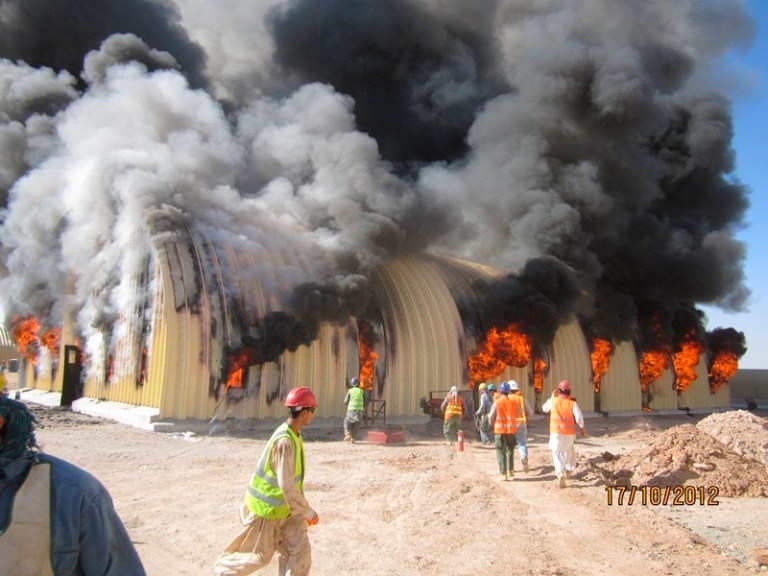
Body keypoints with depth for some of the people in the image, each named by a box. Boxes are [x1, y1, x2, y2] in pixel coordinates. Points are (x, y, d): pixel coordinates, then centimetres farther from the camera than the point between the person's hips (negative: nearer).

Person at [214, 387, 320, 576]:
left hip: (284, 506, 8)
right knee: (261, 556, 11)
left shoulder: (293, 434, -1)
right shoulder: (285, 441, -31)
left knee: (300, 550, 2)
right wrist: (309, 513, -24)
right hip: (267, 507, -8)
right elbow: (287, 486, -32)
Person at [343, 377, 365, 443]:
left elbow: (345, 402, 0)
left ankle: (348, 434, -9)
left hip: (351, 409, -1)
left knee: (347, 423, 12)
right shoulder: (361, 391, 6)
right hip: (359, 410, 1)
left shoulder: (349, 391, 2)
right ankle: (353, 438, 5)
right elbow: (365, 402, 5)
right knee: (356, 425, 12)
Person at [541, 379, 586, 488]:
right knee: (569, 451, 28)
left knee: (557, 454, -1)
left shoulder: (553, 401, -4)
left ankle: (560, 473, -23)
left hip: (556, 432, -1)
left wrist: (552, 397, 19)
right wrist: (582, 429, 3)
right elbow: (579, 417, -14)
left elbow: (544, 408, 15)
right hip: (569, 433, 1)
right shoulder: (572, 403, -6)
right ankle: (568, 470, 39)